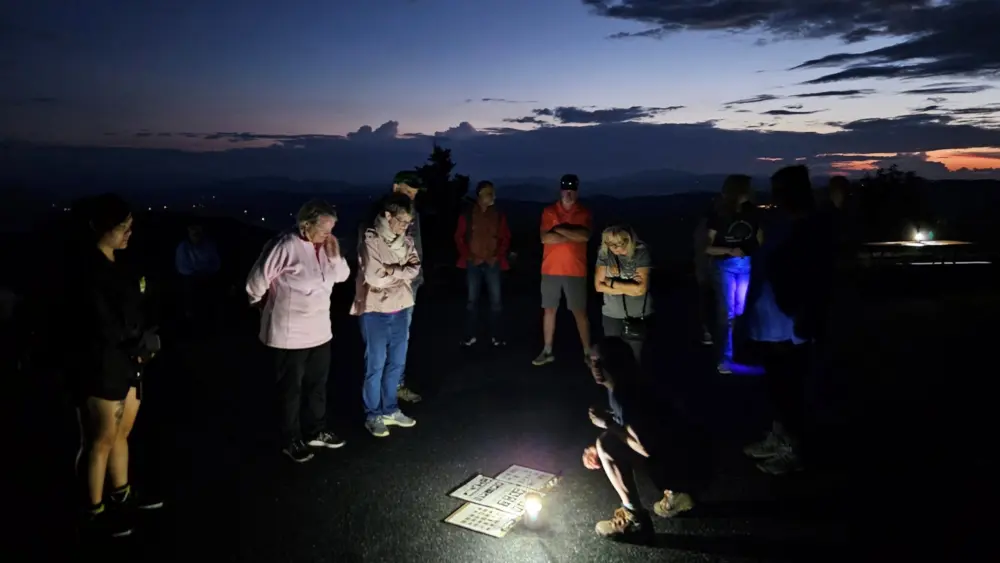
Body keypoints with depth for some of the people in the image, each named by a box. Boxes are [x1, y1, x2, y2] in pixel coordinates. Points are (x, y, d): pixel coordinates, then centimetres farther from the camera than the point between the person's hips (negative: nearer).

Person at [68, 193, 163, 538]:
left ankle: (121, 495, 33)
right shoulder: (87, 268, -16)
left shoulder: (117, 264, 10)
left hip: (127, 362, 8)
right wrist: (140, 345, -6)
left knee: (121, 434, 18)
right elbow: (103, 325, -19)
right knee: (101, 440, 5)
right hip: (100, 366, -8)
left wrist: (143, 345, -5)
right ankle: (94, 512, 20)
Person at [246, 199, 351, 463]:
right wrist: (266, 307, 2)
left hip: (320, 331, 8)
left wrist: (334, 254, -10)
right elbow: (256, 282, -16)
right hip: (289, 334, -7)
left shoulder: (324, 246, 1)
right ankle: (291, 440, 26)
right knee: (291, 389, 9)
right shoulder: (285, 246, -23)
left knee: (317, 384, 20)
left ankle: (315, 431, 38)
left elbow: (342, 276, 9)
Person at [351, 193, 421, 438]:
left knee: (396, 363, 15)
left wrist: (393, 270, -19)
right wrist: (401, 272, -9)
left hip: (401, 309, 7)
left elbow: (415, 269, -4)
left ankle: (390, 410, 30)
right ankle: (373, 415, 17)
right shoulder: (370, 241, -16)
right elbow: (375, 277, -23)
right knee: (376, 365, 4)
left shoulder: (406, 241, 5)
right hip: (375, 311, -6)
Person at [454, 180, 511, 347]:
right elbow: (459, 237, 3)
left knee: (496, 300, 0)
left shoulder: (499, 215, 5)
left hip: (493, 263, 1)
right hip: (473, 263, -1)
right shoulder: (467, 214, 0)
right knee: (472, 300, 5)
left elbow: (505, 238, 8)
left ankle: (497, 336, 9)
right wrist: (468, 255, -5)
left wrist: (498, 256, -3)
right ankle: (470, 336, 12)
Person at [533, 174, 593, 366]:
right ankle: (547, 351, 16)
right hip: (550, 270, 1)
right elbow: (545, 238, -10)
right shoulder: (549, 211, 3)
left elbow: (585, 236, -16)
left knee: (580, 311, 3)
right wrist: (573, 237, -11)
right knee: (549, 310, 7)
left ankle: (587, 352, 12)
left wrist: (559, 229, -12)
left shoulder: (584, 213, 2)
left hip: (575, 271, -1)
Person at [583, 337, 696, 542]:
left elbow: (646, 448, -28)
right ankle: (675, 494, 25)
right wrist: (598, 448, 6)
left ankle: (635, 520, -7)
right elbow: (626, 429, 17)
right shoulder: (619, 388, 3)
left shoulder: (626, 395, -26)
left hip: (679, 458, -10)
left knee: (607, 444, -19)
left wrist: (608, 424, -19)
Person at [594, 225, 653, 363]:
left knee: (636, 359, 5)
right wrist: (629, 287, -12)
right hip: (612, 316, 2)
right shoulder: (604, 253, -5)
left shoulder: (641, 252, -12)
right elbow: (599, 286, -6)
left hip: (638, 316, -2)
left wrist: (612, 283, -10)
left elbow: (640, 289, -17)